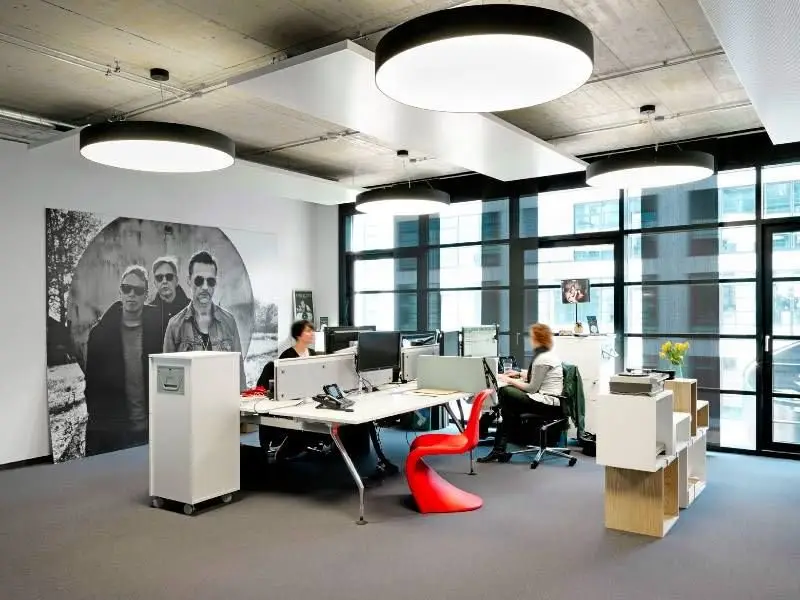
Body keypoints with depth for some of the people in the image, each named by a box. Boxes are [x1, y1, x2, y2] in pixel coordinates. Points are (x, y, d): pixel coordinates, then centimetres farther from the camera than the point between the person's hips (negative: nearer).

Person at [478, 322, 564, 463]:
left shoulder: (542, 359, -17)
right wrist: (519, 375, 17)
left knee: (505, 393, -14)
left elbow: (532, 388, -16)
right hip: (550, 400, 10)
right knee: (504, 392, 3)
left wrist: (510, 380, -7)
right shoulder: (548, 354, 14)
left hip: (548, 404, -10)